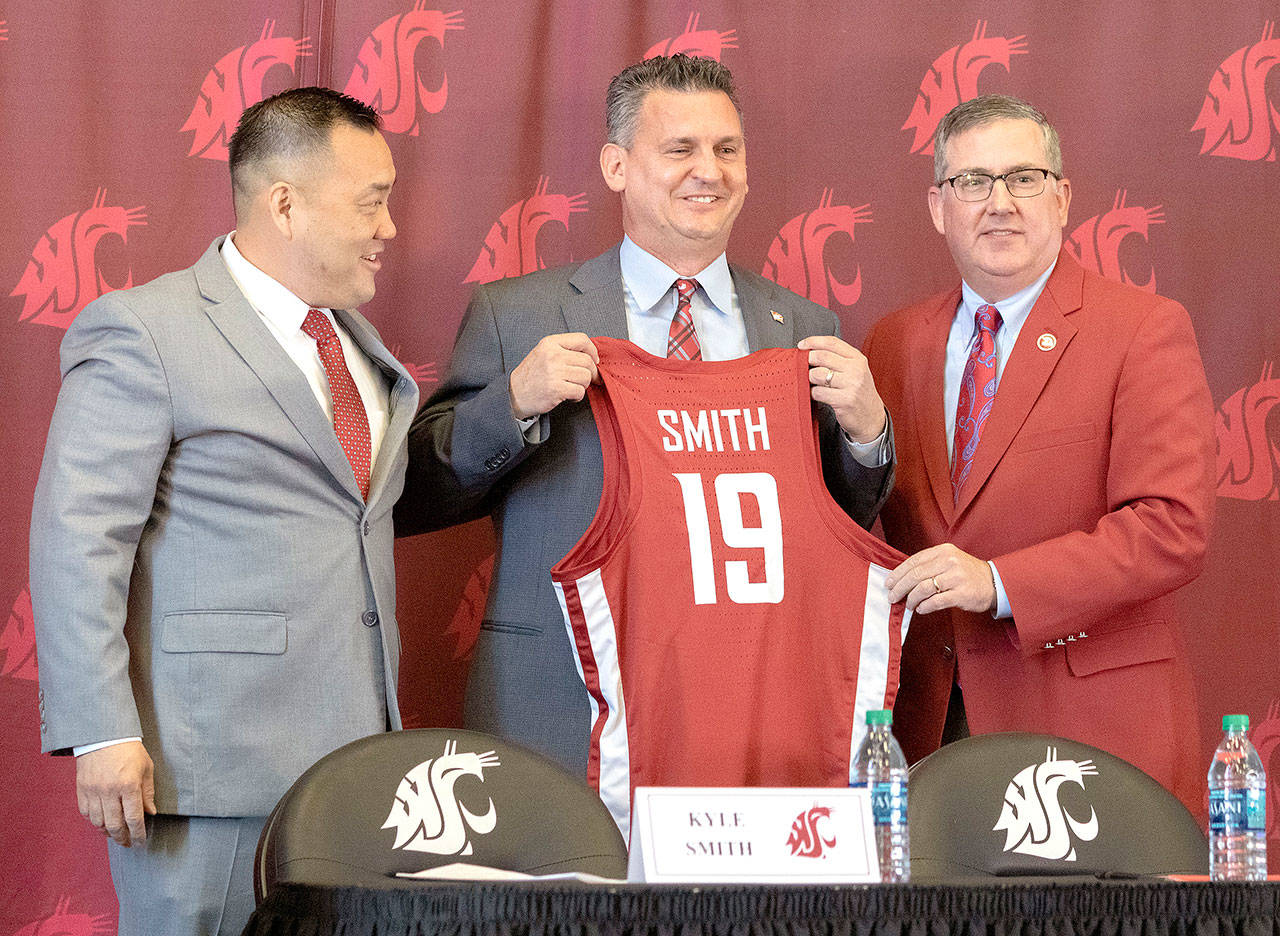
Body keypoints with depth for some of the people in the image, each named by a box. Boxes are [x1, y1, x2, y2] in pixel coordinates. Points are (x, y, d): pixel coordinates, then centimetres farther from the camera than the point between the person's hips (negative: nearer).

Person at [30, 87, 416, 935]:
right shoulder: (143, 332, -6)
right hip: (213, 768, -7)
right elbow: (77, 540, -12)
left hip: (354, 756, 7)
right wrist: (102, 733, -18)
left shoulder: (359, 344, 20)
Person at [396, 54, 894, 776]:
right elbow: (410, 503, 0)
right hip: (562, 720, -2)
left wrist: (865, 429, -5)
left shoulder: (806, 330, 11)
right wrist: (515, 403, -15)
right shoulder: (514, 316, 2)